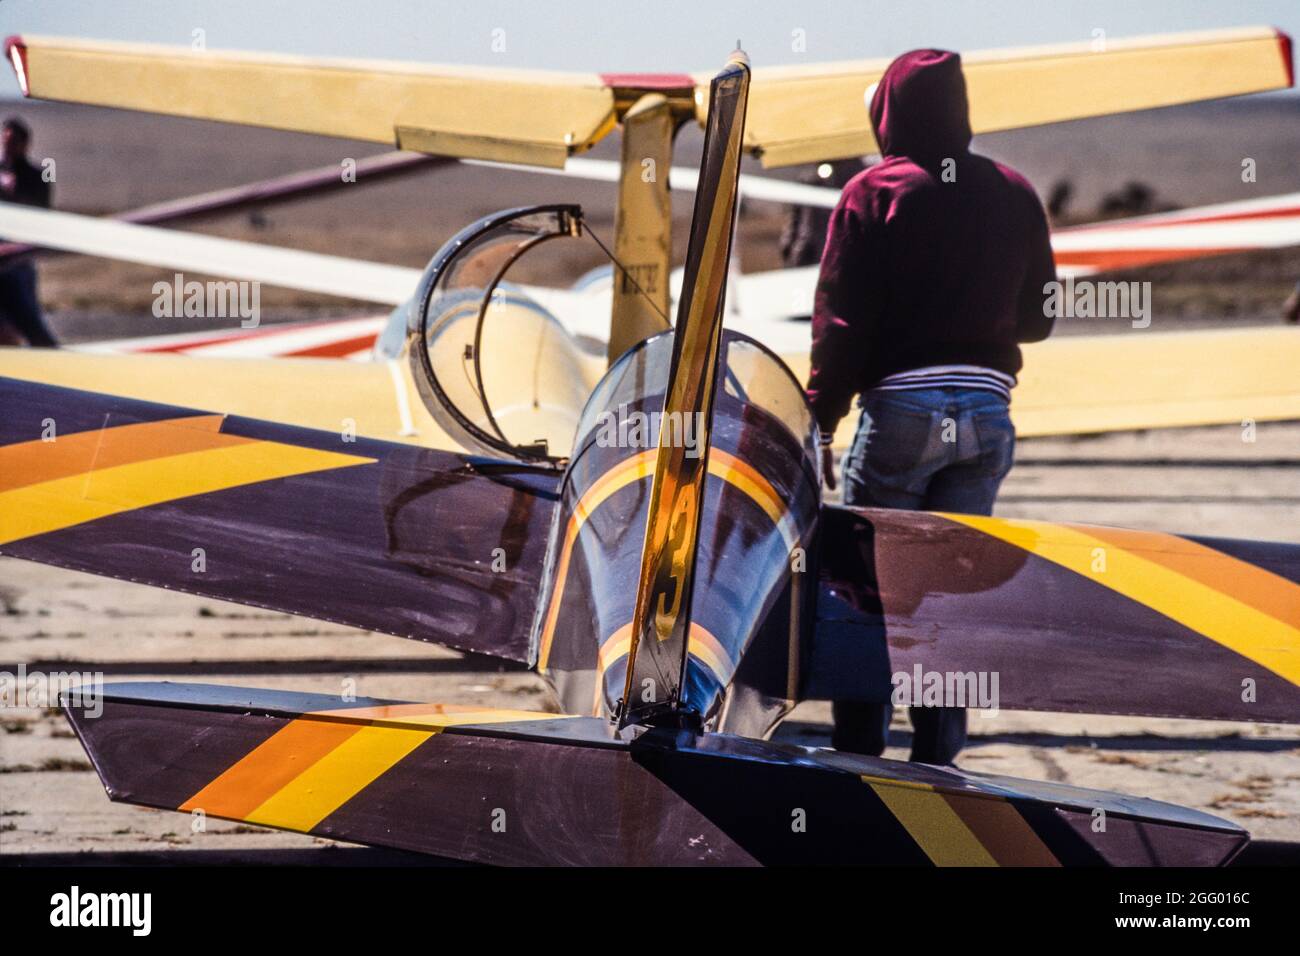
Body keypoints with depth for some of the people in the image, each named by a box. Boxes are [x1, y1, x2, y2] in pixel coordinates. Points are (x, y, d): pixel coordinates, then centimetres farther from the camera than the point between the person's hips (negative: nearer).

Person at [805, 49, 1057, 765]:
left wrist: (821, 422, -3)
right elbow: (1038, 317, 14)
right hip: (988, 411, 4)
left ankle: (860, 752, 0)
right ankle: (936, 761, 9)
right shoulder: (1014, 195, 9)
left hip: (903, 407, -4)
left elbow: (841, 319, -7)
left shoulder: (875, 192, -3)